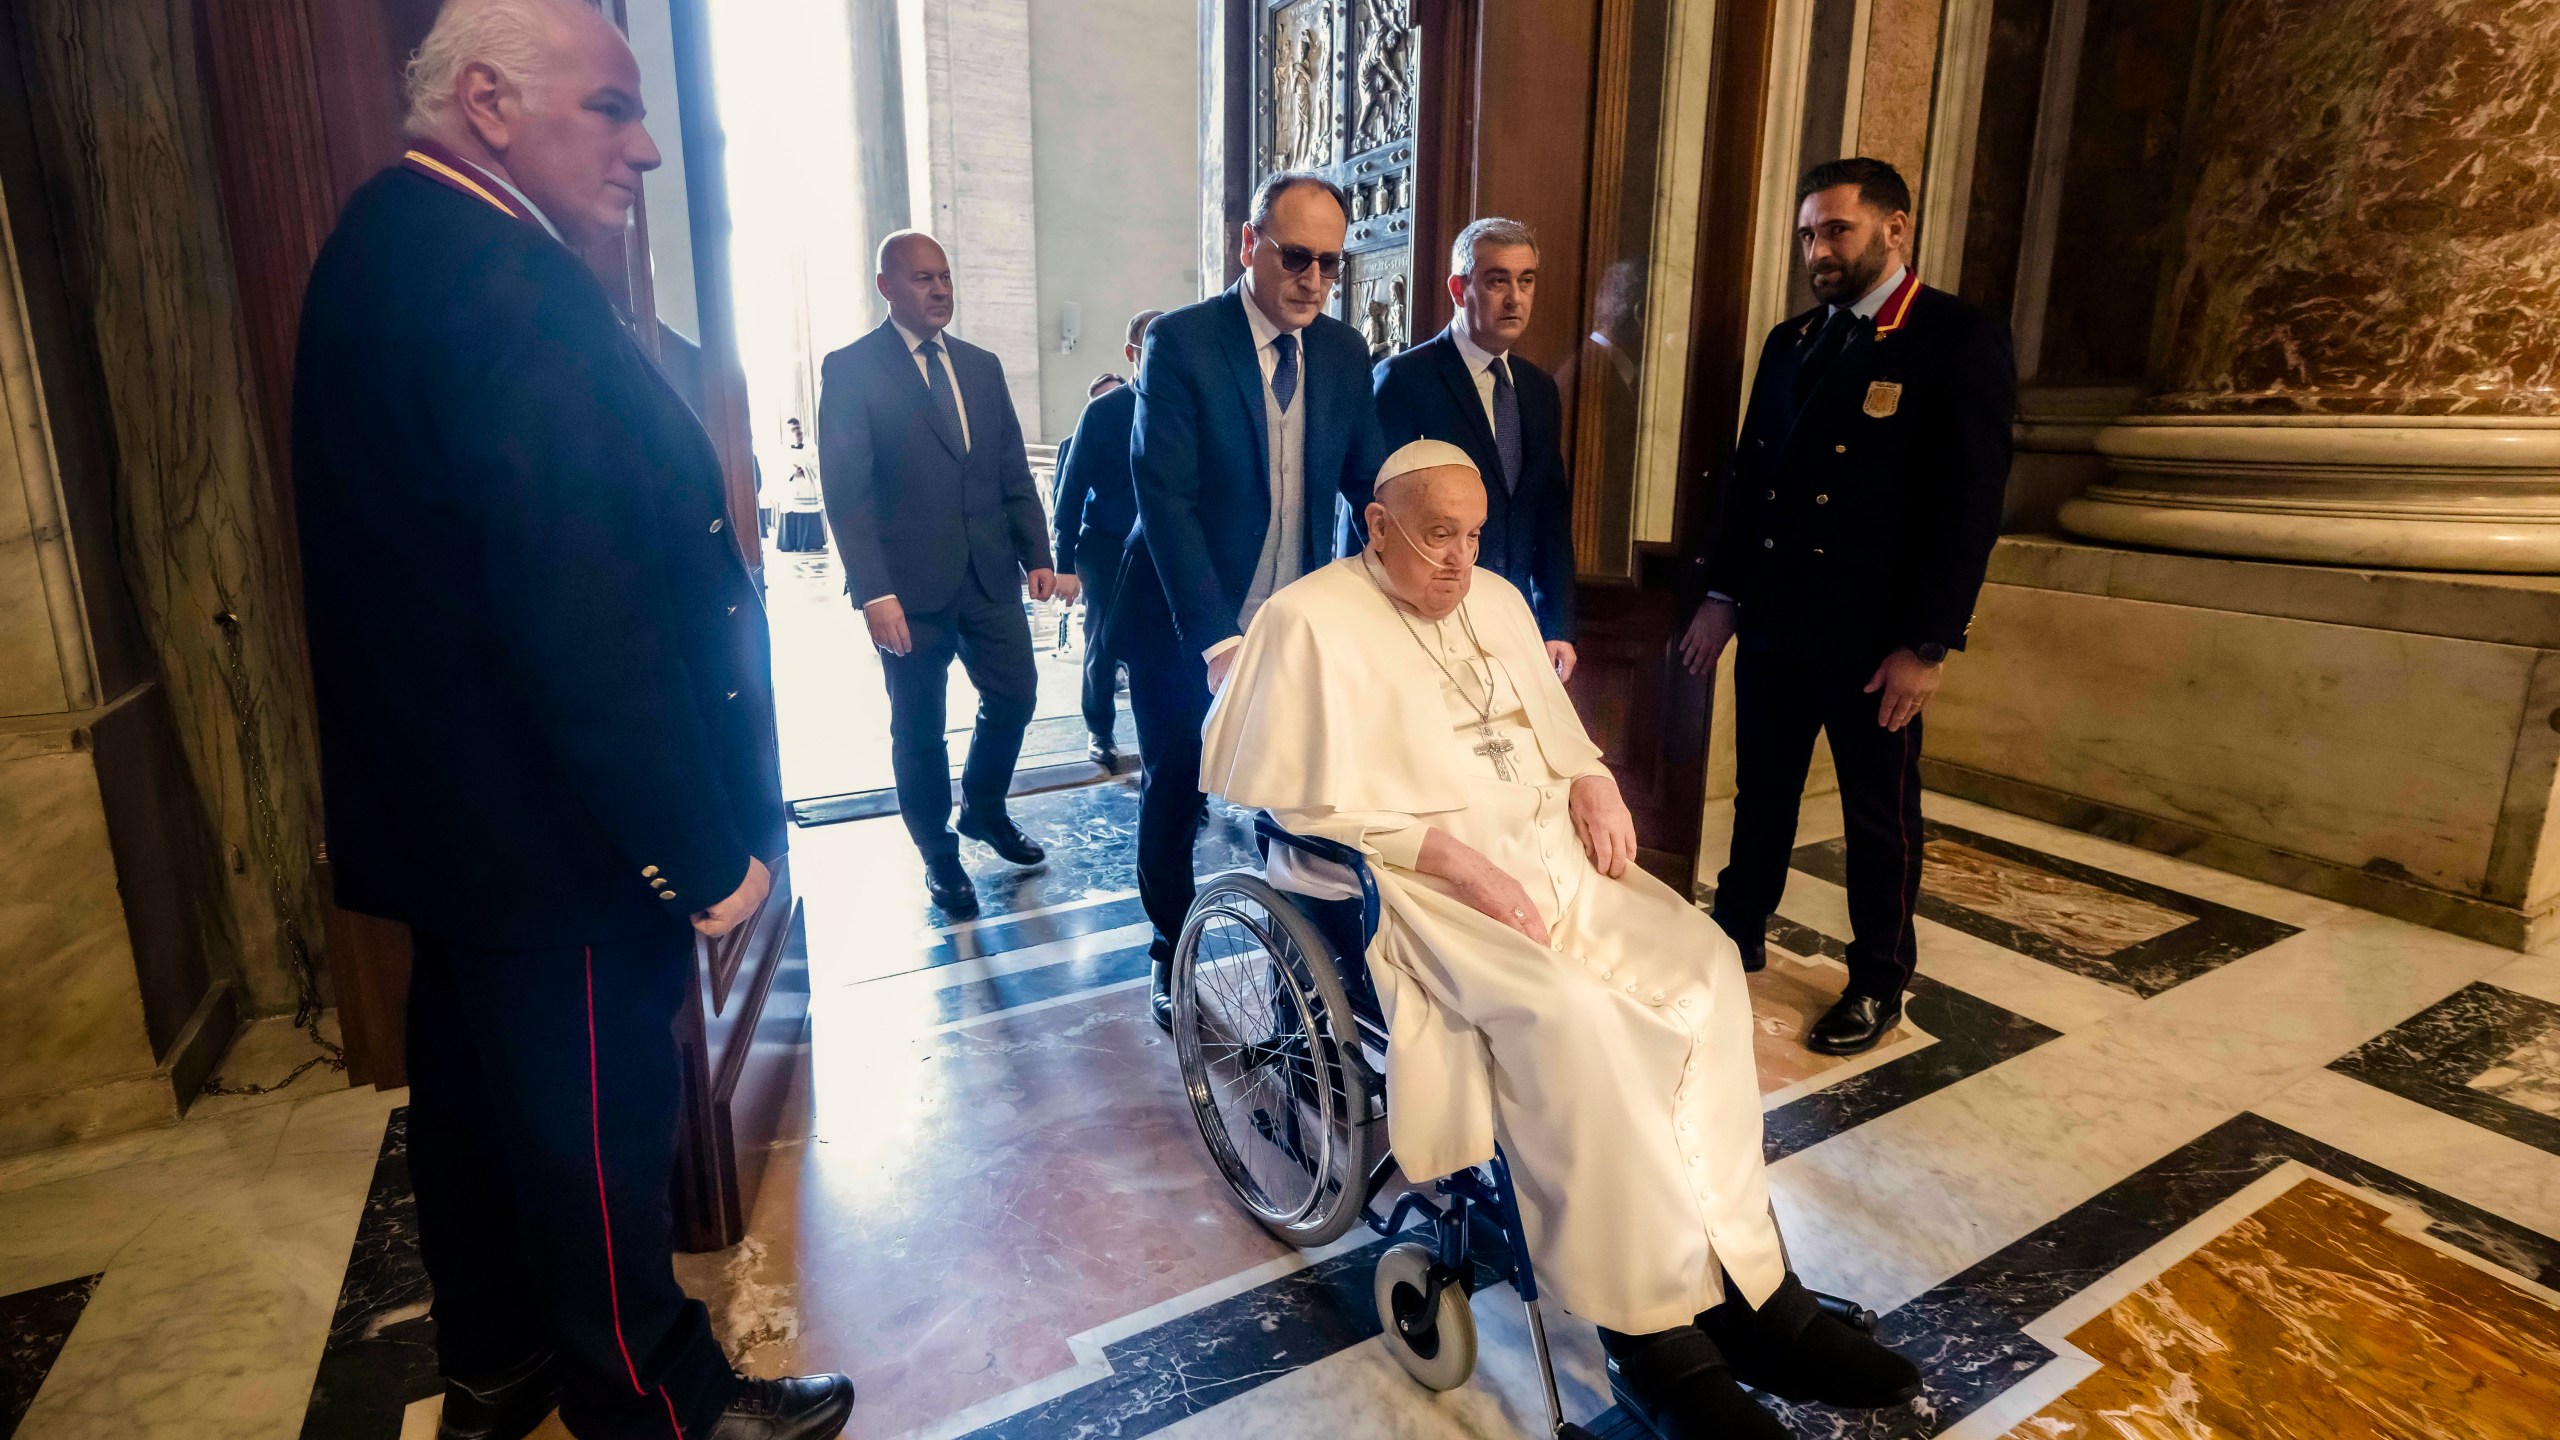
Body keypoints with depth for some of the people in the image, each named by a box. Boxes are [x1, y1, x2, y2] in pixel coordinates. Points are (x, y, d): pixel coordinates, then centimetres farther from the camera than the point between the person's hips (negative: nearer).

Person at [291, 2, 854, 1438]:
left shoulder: (386, 244, 10)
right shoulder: (509, 288, -23)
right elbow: (587, 619, -29)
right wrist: (704, 848, -21)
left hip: (445, 810, 10)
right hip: (559, 835, -10)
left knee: (476, 1090, 23)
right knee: (601, 1134, 8)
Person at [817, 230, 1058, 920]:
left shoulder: (982, 366, 12)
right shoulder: (850, 369, -4)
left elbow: (1014, 472, 12)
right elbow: (846, 492, -10)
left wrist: (1037, 555, 3)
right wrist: (874, 591, -18)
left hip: (991, 575, 5)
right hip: (910, 586, -5)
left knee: (1015, 697, 9)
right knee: (918, 728, 7)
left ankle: (984, 810, 36)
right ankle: (939, 853, 26)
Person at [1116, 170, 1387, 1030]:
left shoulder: (1345, 352, 2)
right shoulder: (1181, 342, -13)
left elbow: (1369, 483, 4)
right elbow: (1165, 496, -19)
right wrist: (1216, 637, -26)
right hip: (1184, 628, -3)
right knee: (1177, 798, 11)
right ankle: (1173, 959, 33)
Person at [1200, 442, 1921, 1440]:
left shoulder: (1496, 599, 17)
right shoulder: (1311, 622, -5)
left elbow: (1557, 728, 26)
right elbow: (1302, 810, -12)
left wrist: (1591, 783, 2)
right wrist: (1453, 860, -19)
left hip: (1546, 848, 7)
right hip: (1414, 882, -7)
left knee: (1700, 964, -16)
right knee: (1568, 1013, -31)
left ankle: (1741, 1281, -10)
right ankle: (1651, 1327, -14)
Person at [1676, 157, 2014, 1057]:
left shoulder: (1961, 340, -7)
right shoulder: (1791, 341, 11)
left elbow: (1970, 503, -12)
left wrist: (1927, 644, -16)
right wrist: (1722, 595, 8)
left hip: (1873, 637, -5)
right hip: (1772, 622, 5)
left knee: (1879, 816, 9)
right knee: (1761, 796, 16)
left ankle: (1880, 983, 26)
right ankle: (1736, 940, 32)